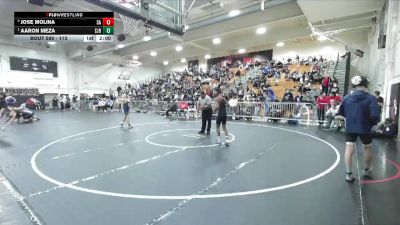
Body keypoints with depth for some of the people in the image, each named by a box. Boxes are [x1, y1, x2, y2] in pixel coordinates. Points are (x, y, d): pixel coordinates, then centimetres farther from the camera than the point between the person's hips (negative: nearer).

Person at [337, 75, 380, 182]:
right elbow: (375, 115, -19)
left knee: (349, 149, 4)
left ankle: (348, 174, 5)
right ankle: (366, 170, 38)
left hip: (350, 127, 2)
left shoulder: (347, 98, -2)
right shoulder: (371, 98, -11)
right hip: (365, 128, -1)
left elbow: (340, 112, 6)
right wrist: (373, 122, 1)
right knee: (368, 148, 21)